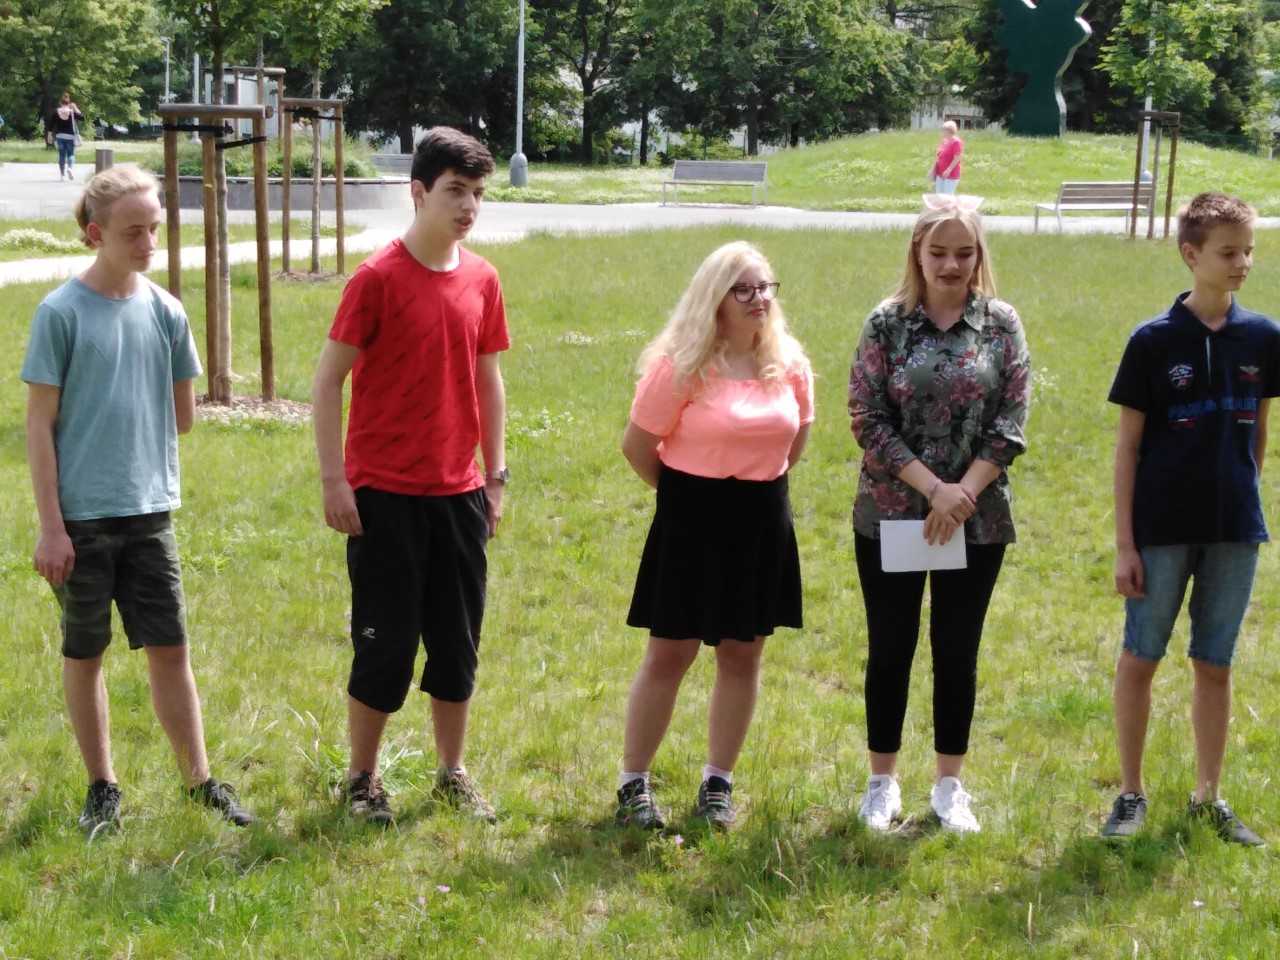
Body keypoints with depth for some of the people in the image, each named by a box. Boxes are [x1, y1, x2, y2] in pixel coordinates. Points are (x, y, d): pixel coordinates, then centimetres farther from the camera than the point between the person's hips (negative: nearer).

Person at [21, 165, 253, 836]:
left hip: (150, 511, 3)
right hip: (82, 517, -3)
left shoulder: (165, 311, 4)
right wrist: (50, 525, -10)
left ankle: (199, 779, 15)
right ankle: (101, 788, 21)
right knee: (84, 653, 9)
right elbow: (40, 424, -8)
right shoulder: (61, 313, -8)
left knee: (170, 648, 6)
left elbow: (183, 415, 16)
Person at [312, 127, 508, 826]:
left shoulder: (481, 280, 5)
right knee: (385, 644, 3)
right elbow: (328, 381, -8)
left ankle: (453, 774, 27)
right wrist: (334, 481, -12)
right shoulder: (378, 278, -11)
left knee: (457, 642, 12)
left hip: (459, 492, 5)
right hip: (385, 494, -5)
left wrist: (496, 476, 12)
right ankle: (362, 780, 19)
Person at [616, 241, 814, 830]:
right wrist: (682, 493, 3)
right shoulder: (681, 364, -13)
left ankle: (718, 782, 22)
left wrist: (759, 487, 14)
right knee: (670, 652, 1)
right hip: (692, 521, -4)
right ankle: (633, 783, 12)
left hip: (763, 522, 4)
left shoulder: (789, 363, 2)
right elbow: (637, 445, -8)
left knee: (742, 653, 9)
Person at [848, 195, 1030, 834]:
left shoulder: (1001, 325, 0)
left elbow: (1010, 422, -3)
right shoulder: (887, 324, -3)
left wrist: (964, 493, -15)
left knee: (957, 651, 8)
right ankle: (883, 783, 21)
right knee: (890, 649, 7)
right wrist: (933, 486, -16)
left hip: (978, 519, 1)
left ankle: (949, 786, 21)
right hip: (890, 514, -1)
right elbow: (868, 419, -8)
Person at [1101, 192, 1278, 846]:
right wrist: (1124, 544, -8)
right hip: (1161, 530, -3)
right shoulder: (1154, 341, -8)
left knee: (1215, 666, 11)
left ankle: (1208, 797, 23)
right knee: (1139, 658, 6)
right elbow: (1128, 445, -6)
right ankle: (1131, 793, 20)